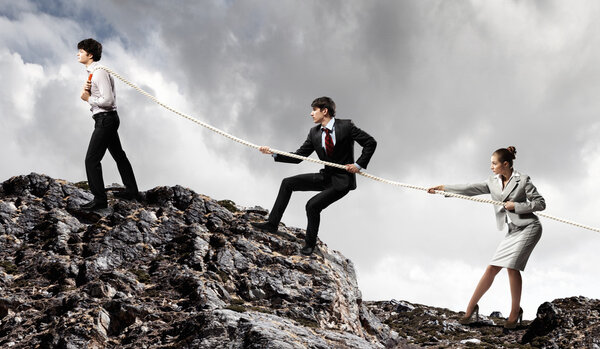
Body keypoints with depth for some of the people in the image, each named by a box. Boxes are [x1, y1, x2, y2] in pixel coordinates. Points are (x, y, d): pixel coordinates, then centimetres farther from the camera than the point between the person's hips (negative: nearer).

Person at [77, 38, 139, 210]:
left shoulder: (99, 73, -19)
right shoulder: (92, 72, 13)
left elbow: (108, 100, -26)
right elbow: (93, 95, 17)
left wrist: (89, 99, -13)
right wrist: (86, 89, -4)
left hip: (106, 119, -11)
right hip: (106, 119, 11)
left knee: (91, 160, -10)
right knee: (118, 155, 20)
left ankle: (99, 200, -6)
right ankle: (131, 191, 32)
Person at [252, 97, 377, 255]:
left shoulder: (346, 126, -14)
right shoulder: (314, 133, 2)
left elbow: (371, 143, -9)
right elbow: (298, 156, 1)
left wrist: (359, 165, -14)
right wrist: (274, 153, -9)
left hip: (342, 180, -7)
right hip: (326, 177, 7)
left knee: (313, 205, -22)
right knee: (288, 183, -1)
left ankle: (310, 242, 1)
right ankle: (272, 223, 3)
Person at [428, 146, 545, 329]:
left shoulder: (523, 180, -6)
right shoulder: (493, 182, 11)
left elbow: (540, 203, -5)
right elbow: (471, 189, 8)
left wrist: (516, 206, -13)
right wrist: (444, 188, 3)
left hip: (528, 227, -6)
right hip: (513, 231, 6)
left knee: (512, 265, -18)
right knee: (492, 268, 0)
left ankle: (515, 311, -4)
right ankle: (471, 307, 6)